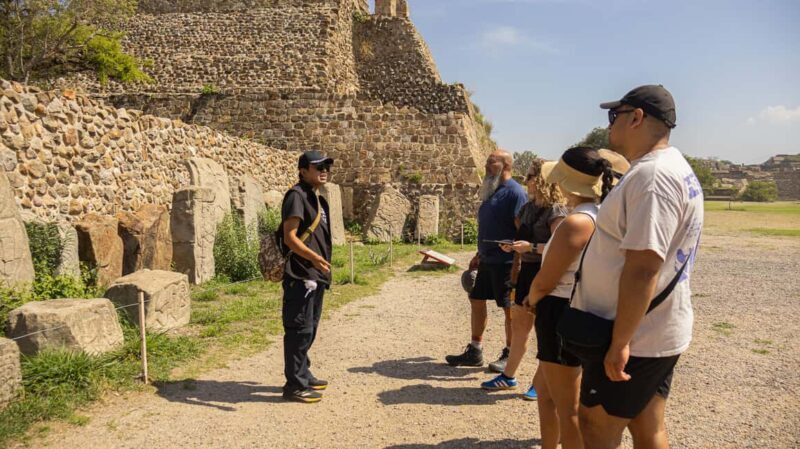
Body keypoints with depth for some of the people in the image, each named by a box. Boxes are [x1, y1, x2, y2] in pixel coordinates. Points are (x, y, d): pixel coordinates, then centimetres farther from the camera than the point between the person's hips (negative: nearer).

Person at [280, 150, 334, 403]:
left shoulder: (317, 199, 17)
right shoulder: (297, 195, -12)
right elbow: (290, 236, -21)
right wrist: (313, 257, -35)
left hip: (316, 275, 10)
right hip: (300, 276, -10)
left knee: (309, 330, 17)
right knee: (299, 331, -3)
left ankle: (304, 375, 30)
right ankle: (295, 385, 6)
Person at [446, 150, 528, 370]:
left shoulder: (515, 192, -14)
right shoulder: (491, 191, 13)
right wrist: (479, 255, 20)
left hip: (506, 263, -9)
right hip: (487, 260, 9)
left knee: (509, 308, 3)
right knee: (477, 301, 12)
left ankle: (509, 356, 17)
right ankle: (474, 352, 23)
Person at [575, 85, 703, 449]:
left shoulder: (652, 175, -20)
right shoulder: (676, 170, 14)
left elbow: (642, 267, -27)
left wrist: (619, 341, -23)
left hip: (633, 336, -10)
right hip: (658, 333, 10)